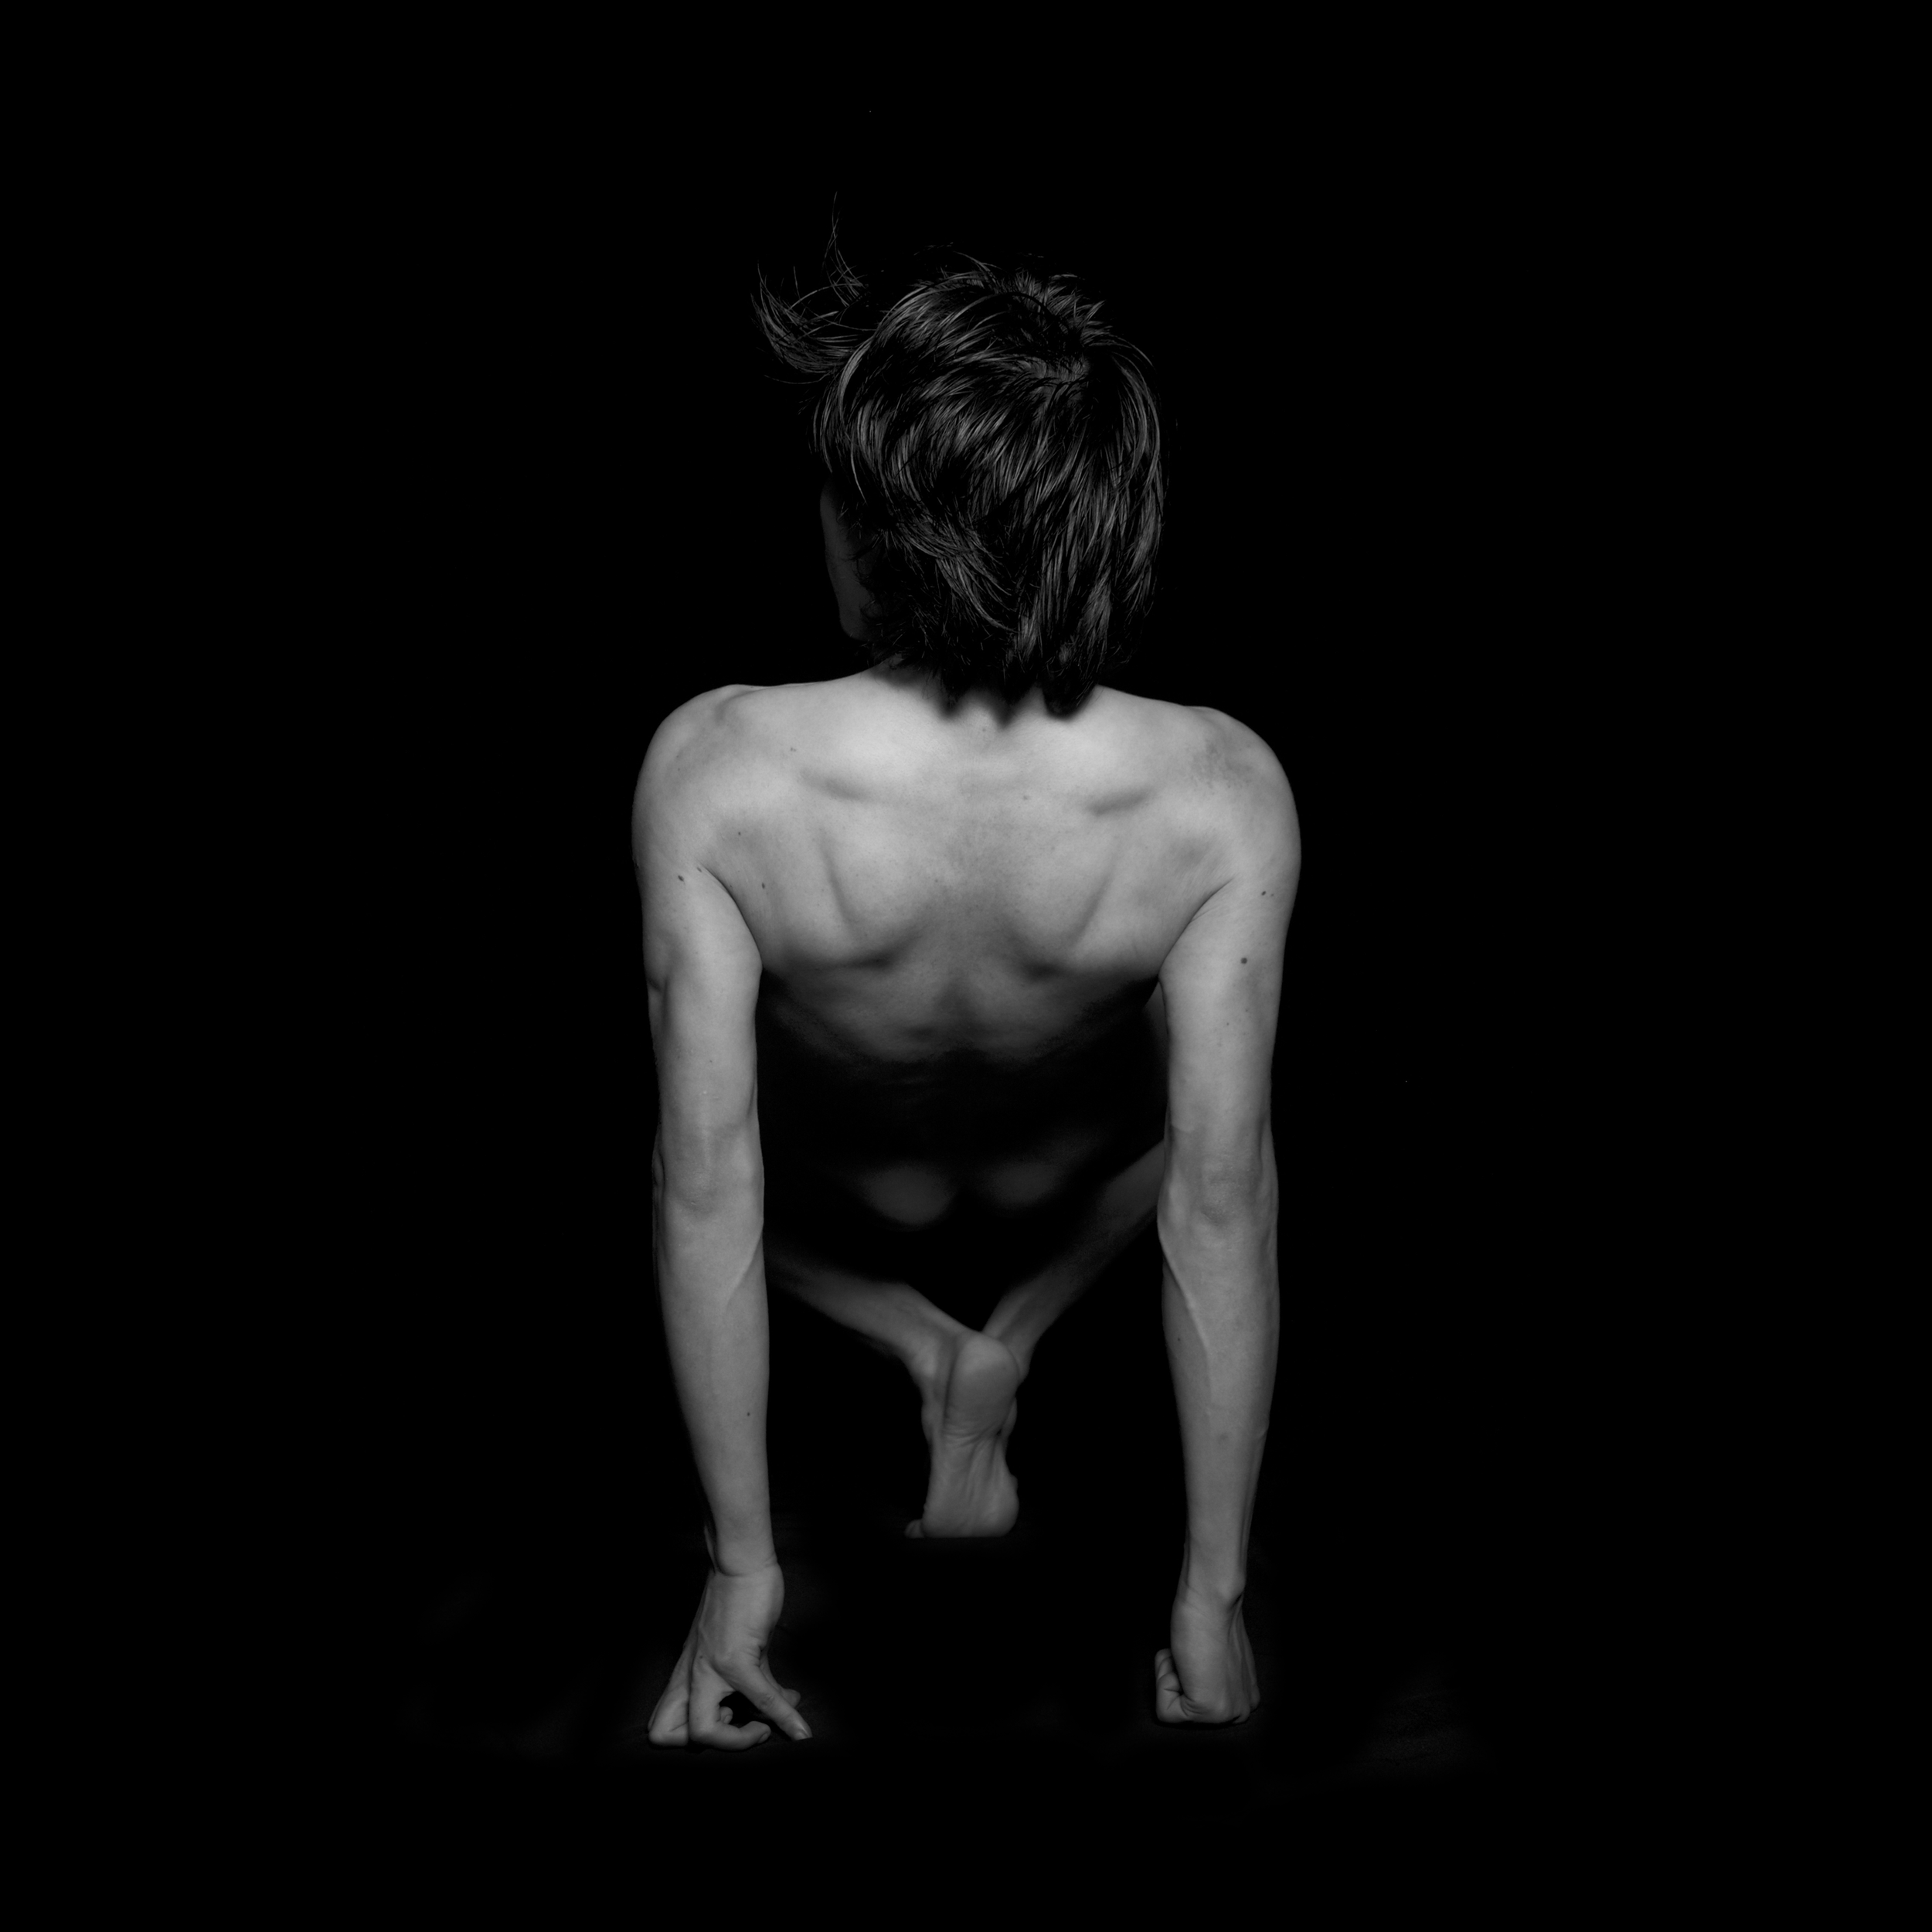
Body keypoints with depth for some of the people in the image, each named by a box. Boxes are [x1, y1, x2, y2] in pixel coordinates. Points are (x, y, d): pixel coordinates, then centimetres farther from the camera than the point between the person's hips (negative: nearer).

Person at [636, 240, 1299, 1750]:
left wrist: (742, 1562, -18)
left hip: (848, 1191, -1)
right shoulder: (1223, 795, -35)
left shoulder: (714, 771, -38)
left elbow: (706, 1185, -31)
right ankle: (1012, 1347, 14)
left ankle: (916, 1342, 12)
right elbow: (1220, 1202, -30)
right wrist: (1215, 1593, -18)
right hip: (1069, 1174, 1)